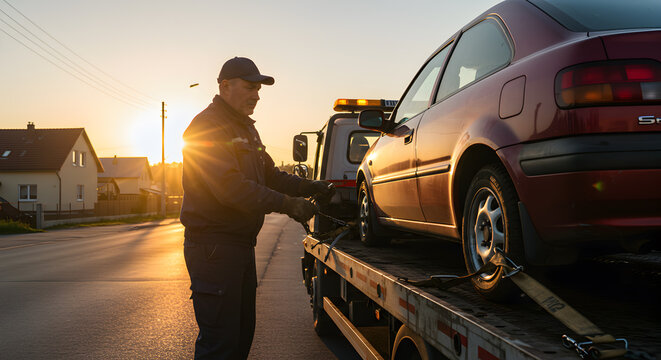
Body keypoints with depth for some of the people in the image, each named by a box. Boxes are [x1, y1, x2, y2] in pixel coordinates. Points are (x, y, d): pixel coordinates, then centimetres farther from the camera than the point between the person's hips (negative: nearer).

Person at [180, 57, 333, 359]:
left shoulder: (245, 128, 19)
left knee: (242, 333, 17)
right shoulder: (207, 126, -13)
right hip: (213, 245, -10)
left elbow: (269, 174, 19)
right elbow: (230, 187, -24)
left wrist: (310, 187, 5)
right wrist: (286, 204, -24)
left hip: (241, 244, 10)